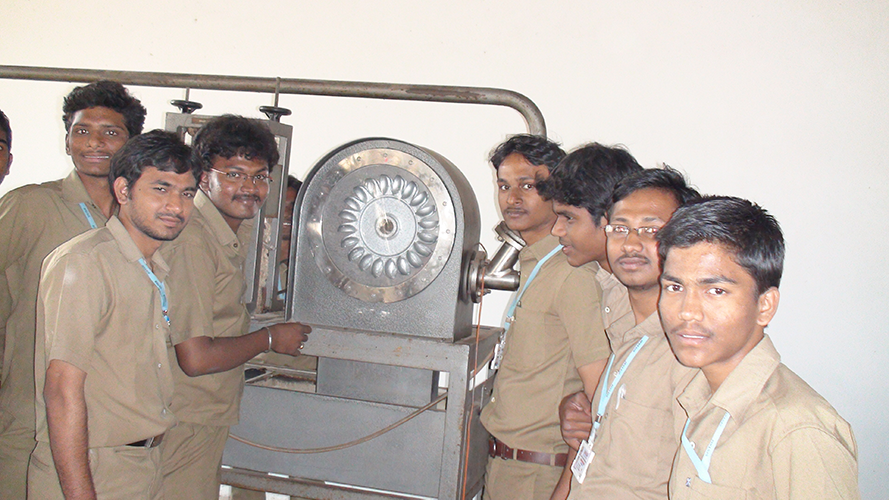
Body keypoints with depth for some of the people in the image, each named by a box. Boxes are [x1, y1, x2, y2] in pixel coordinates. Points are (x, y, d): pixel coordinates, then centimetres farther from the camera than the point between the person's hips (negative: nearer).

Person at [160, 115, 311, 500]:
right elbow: (196, 357, -24)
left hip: (207, 420, 9)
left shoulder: (237, 234, 8)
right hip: (183, 427, -9)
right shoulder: (191, 241, -22)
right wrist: (271, 338, -12)